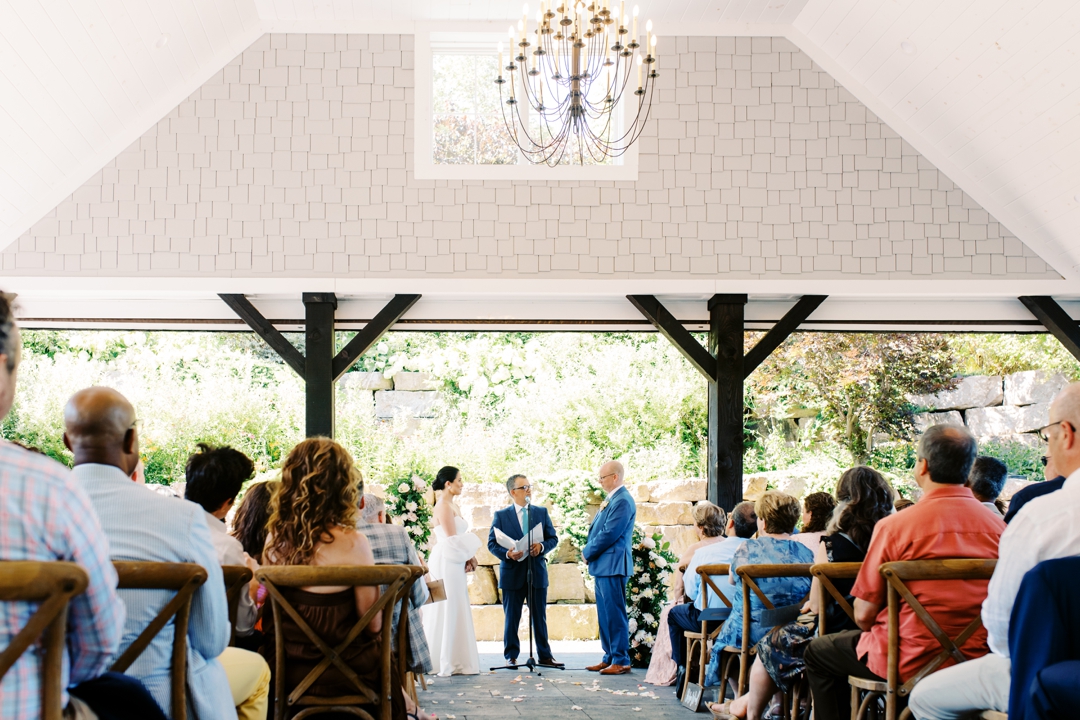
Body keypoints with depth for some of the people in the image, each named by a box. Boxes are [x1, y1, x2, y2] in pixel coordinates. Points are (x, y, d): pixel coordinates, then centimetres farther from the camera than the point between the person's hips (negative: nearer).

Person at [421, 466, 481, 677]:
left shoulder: (452, 506, 16)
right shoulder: (443, 506, -13)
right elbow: (453, 540, -17)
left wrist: (468, 558, 4)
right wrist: (469, 557, -5)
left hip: (454, 563, 10)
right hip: (447, 562, -10)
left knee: (456, 611, 10)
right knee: (448, 611, -6)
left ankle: (454, 661, 15)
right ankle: (444, 662, -1)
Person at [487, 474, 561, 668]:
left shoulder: (541, 512, 9)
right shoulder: (501, 515, 3)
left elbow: (553, 538, 8)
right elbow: (492, 543, 0)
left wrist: (542, 547, -13)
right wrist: (507, 554, -18)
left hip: (537, 572, 2)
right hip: (512, 573, -2)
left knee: (539, 616, 7)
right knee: (511, 617, 4)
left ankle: (544, 655, 13)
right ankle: (511, 656, 12)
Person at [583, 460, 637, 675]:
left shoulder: (622, 501, -15)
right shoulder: (611, 500, 17)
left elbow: (609, 534, -20)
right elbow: (597, 530, 20)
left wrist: (587, 552, -9)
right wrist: (589, 552, 4)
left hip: (613, 566, -10)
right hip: (602, 565, 10)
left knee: (615, 613, -6)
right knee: (604, 614, 13)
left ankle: (621, 661, -2)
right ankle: (609, 658, 20)